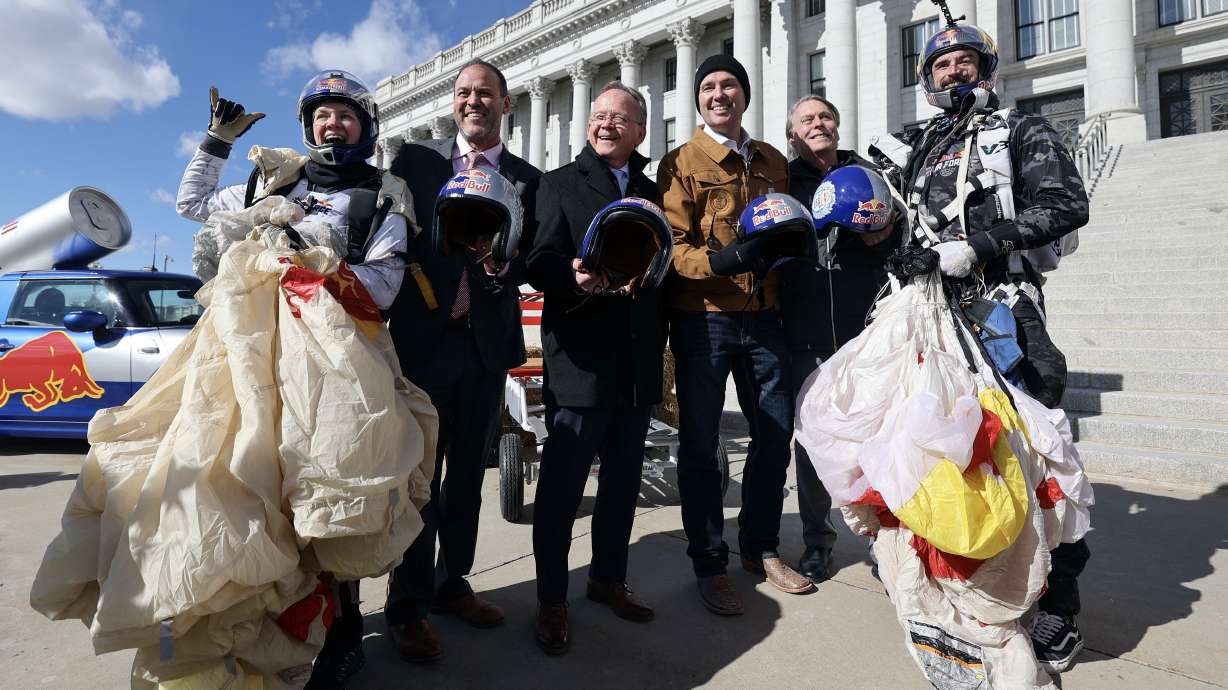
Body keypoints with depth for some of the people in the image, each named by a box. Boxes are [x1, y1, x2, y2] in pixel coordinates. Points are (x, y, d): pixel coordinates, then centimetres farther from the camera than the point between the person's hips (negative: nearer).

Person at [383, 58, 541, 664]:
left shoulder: (527, 179, 11)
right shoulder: (415, 159, 7)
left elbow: (531, 261, 5)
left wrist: (500, 263, -16)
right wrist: (426, 295, -12)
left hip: (488, 340, 3)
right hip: (424, 336, -2)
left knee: (468, 474, 12)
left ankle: (450, 584, 29)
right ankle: (407, 606, 15)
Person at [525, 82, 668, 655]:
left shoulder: (651, 192, 17)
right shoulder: (560, 183, 4)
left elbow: (662, 267, 17)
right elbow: (540, 264, -6)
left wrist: (660, 340, 10)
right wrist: (576, 278, -26)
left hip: (638, 360, 5)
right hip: (581, 356, -5)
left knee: (623, 478, 14)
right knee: (562, 483, 0)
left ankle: (609, 577, 32)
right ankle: (551, 601, 16)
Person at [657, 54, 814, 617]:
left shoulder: (773, 162, 14)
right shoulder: (681, 163, -2)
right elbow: (673, 249, -11)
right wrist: (721, 260, -28)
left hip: (763, 315, 5)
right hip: (702, 318, -5)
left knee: (776, 433, 11)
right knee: (700, 444, 3)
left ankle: (760, 548, 31)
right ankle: (709, 564, 19)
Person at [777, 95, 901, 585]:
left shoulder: (866, 172, 15)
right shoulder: (782, 180, 12)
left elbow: (900, 237, 15)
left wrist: (881, 237, -6)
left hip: (864, 323, 1)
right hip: (805, 328, 0)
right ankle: (817, 542, 17)